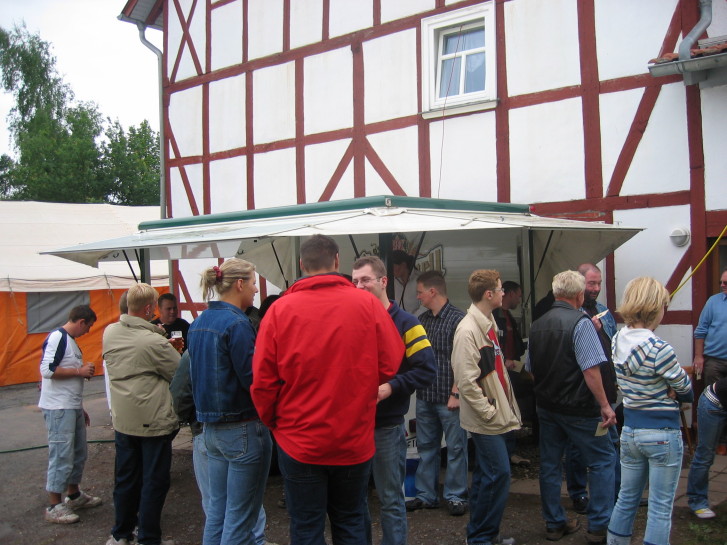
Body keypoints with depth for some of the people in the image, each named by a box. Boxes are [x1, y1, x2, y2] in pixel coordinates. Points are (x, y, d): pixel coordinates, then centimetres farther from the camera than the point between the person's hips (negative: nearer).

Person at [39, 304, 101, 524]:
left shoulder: (70, 340, 15)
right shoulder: (57, 337, -14)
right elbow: (47, 370, -24)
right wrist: (80, 370, -15)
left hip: (72, 407, 10)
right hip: (59, 409, -10)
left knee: (79, 453, 17)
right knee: (61, 456, -3)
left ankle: (74, 495, 31)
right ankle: (54, 507, 7)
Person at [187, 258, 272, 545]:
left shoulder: (198, 323, 8)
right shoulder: (237, 324, -18)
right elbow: (253, 379, -20)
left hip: (211, 427, 8)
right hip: (243, 429, -8)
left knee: (216, 510, 18)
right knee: (240, 518, 4)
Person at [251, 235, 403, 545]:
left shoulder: (280, 310, -10)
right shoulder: (368, 304, -9)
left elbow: (262, 380, -8)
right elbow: (390, 365, -5)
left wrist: (274, 423, 9)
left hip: (299, 442, -1)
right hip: (355, 441, 1)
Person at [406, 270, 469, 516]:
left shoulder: (457, 319, -10)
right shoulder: (422, 320, 10)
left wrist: (456, 393, -15)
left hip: (449, 397, -7)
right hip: (425, 396, 7)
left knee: (455, 448, 5)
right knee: (426, 447, 14)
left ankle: (456, 496, 18)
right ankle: (426, 495, 25)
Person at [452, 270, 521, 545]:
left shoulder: (489, 323, 10)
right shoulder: (468, 330, -20)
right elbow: (466, 381, -23)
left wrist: (508, 406, 14)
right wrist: (489, 412, -18)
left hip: (499, 415, 9)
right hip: (486, 419, -9)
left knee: (487, 475, 16)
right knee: (498, 474, -5)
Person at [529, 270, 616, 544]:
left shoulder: (536, 325, 7)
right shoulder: (581, 323, -15)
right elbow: (591, 370, -21)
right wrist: (605, 405, -15)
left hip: (546, 406, 7)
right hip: (578, 409, -6)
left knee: (550, 464, 13)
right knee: (603, 460, 9)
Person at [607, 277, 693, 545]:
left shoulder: (617, 341, 1)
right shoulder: (658, 349, -22)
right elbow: (685, 387, -9)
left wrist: (664, 389, -4)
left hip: (629, 430, 7)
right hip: (663, 433, -7)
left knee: (626, 500, 18)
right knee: (660, 508, 6)